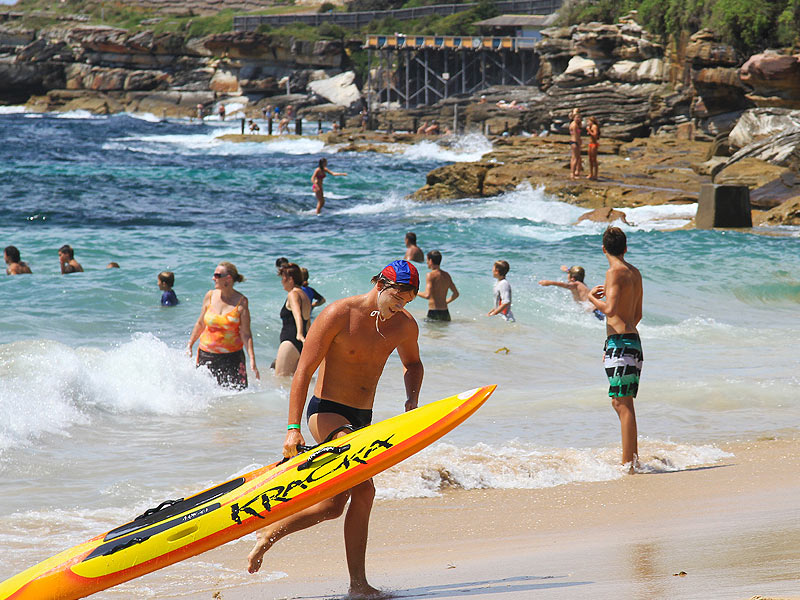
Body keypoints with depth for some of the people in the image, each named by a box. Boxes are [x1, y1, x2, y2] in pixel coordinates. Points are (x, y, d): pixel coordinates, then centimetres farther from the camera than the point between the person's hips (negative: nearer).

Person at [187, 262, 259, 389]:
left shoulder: (241, 301, -8)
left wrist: (252, 359, -16)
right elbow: (200, 324, 14)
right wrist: (190, 345, 16)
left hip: (232, 356, -3)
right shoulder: (210, 296, 1)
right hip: (206, 355, 3)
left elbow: (245, 334, -9)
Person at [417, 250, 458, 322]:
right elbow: (456, 294, 18)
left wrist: (415, 293, -1)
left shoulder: (430, 275, -9)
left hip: (434, 312, -7)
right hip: (445, 312, 7)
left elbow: (427, 295, -18)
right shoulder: (446, 275, 13)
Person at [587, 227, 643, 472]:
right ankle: (633, 456, 19)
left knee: (624, 405, -8)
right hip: (633, 340, 9)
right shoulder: (635, 273, 16)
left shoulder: (614, 272, -10)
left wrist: (592, 297, -3)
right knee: (620, 402, 16)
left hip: (620, 342, -9)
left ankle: (628, 463, -9)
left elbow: (610, 309, -23)